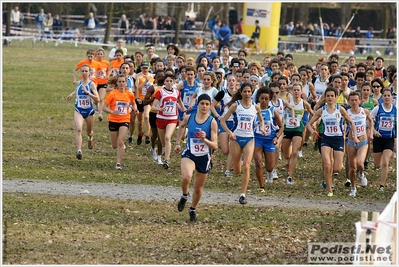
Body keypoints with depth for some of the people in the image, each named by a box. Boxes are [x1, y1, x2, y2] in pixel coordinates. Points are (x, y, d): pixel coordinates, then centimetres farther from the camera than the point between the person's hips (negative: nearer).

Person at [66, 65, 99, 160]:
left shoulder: (91, 84, -11)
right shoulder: (79, 83, 3)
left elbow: (97, 99, -21)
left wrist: (87, 92, -29)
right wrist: (72, 94, 19)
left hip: (89, 111, -1)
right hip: (79, 111, 1)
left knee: (89, 131, 19)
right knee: (78, 129, -23)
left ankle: (90, 138, 58)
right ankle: (79, 150, -31)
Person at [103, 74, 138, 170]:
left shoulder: (130, 95, -1)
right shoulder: (112, 94, -9)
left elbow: (133, 103, 20)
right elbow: (104, 107, -9)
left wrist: (135, 109, -2)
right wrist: (112, 112, -28)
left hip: (124, 121, 0)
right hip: (113, 121, 0)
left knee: (120, 142, -18)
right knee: (115, 146, 10)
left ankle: (118, 163, -11)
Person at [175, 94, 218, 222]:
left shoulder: (212, 122, -11)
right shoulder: (189, 118, -5)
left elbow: (215, 145, -13)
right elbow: (181, 126, 20)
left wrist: (204, 139, -31)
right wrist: (178, 143, 17)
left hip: (204, 157, 0)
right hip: (189, 154, 0)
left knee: (198, 188, 14)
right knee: (186, 177, -31)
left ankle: (193, 210, 41)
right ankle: (184, 196, 2)